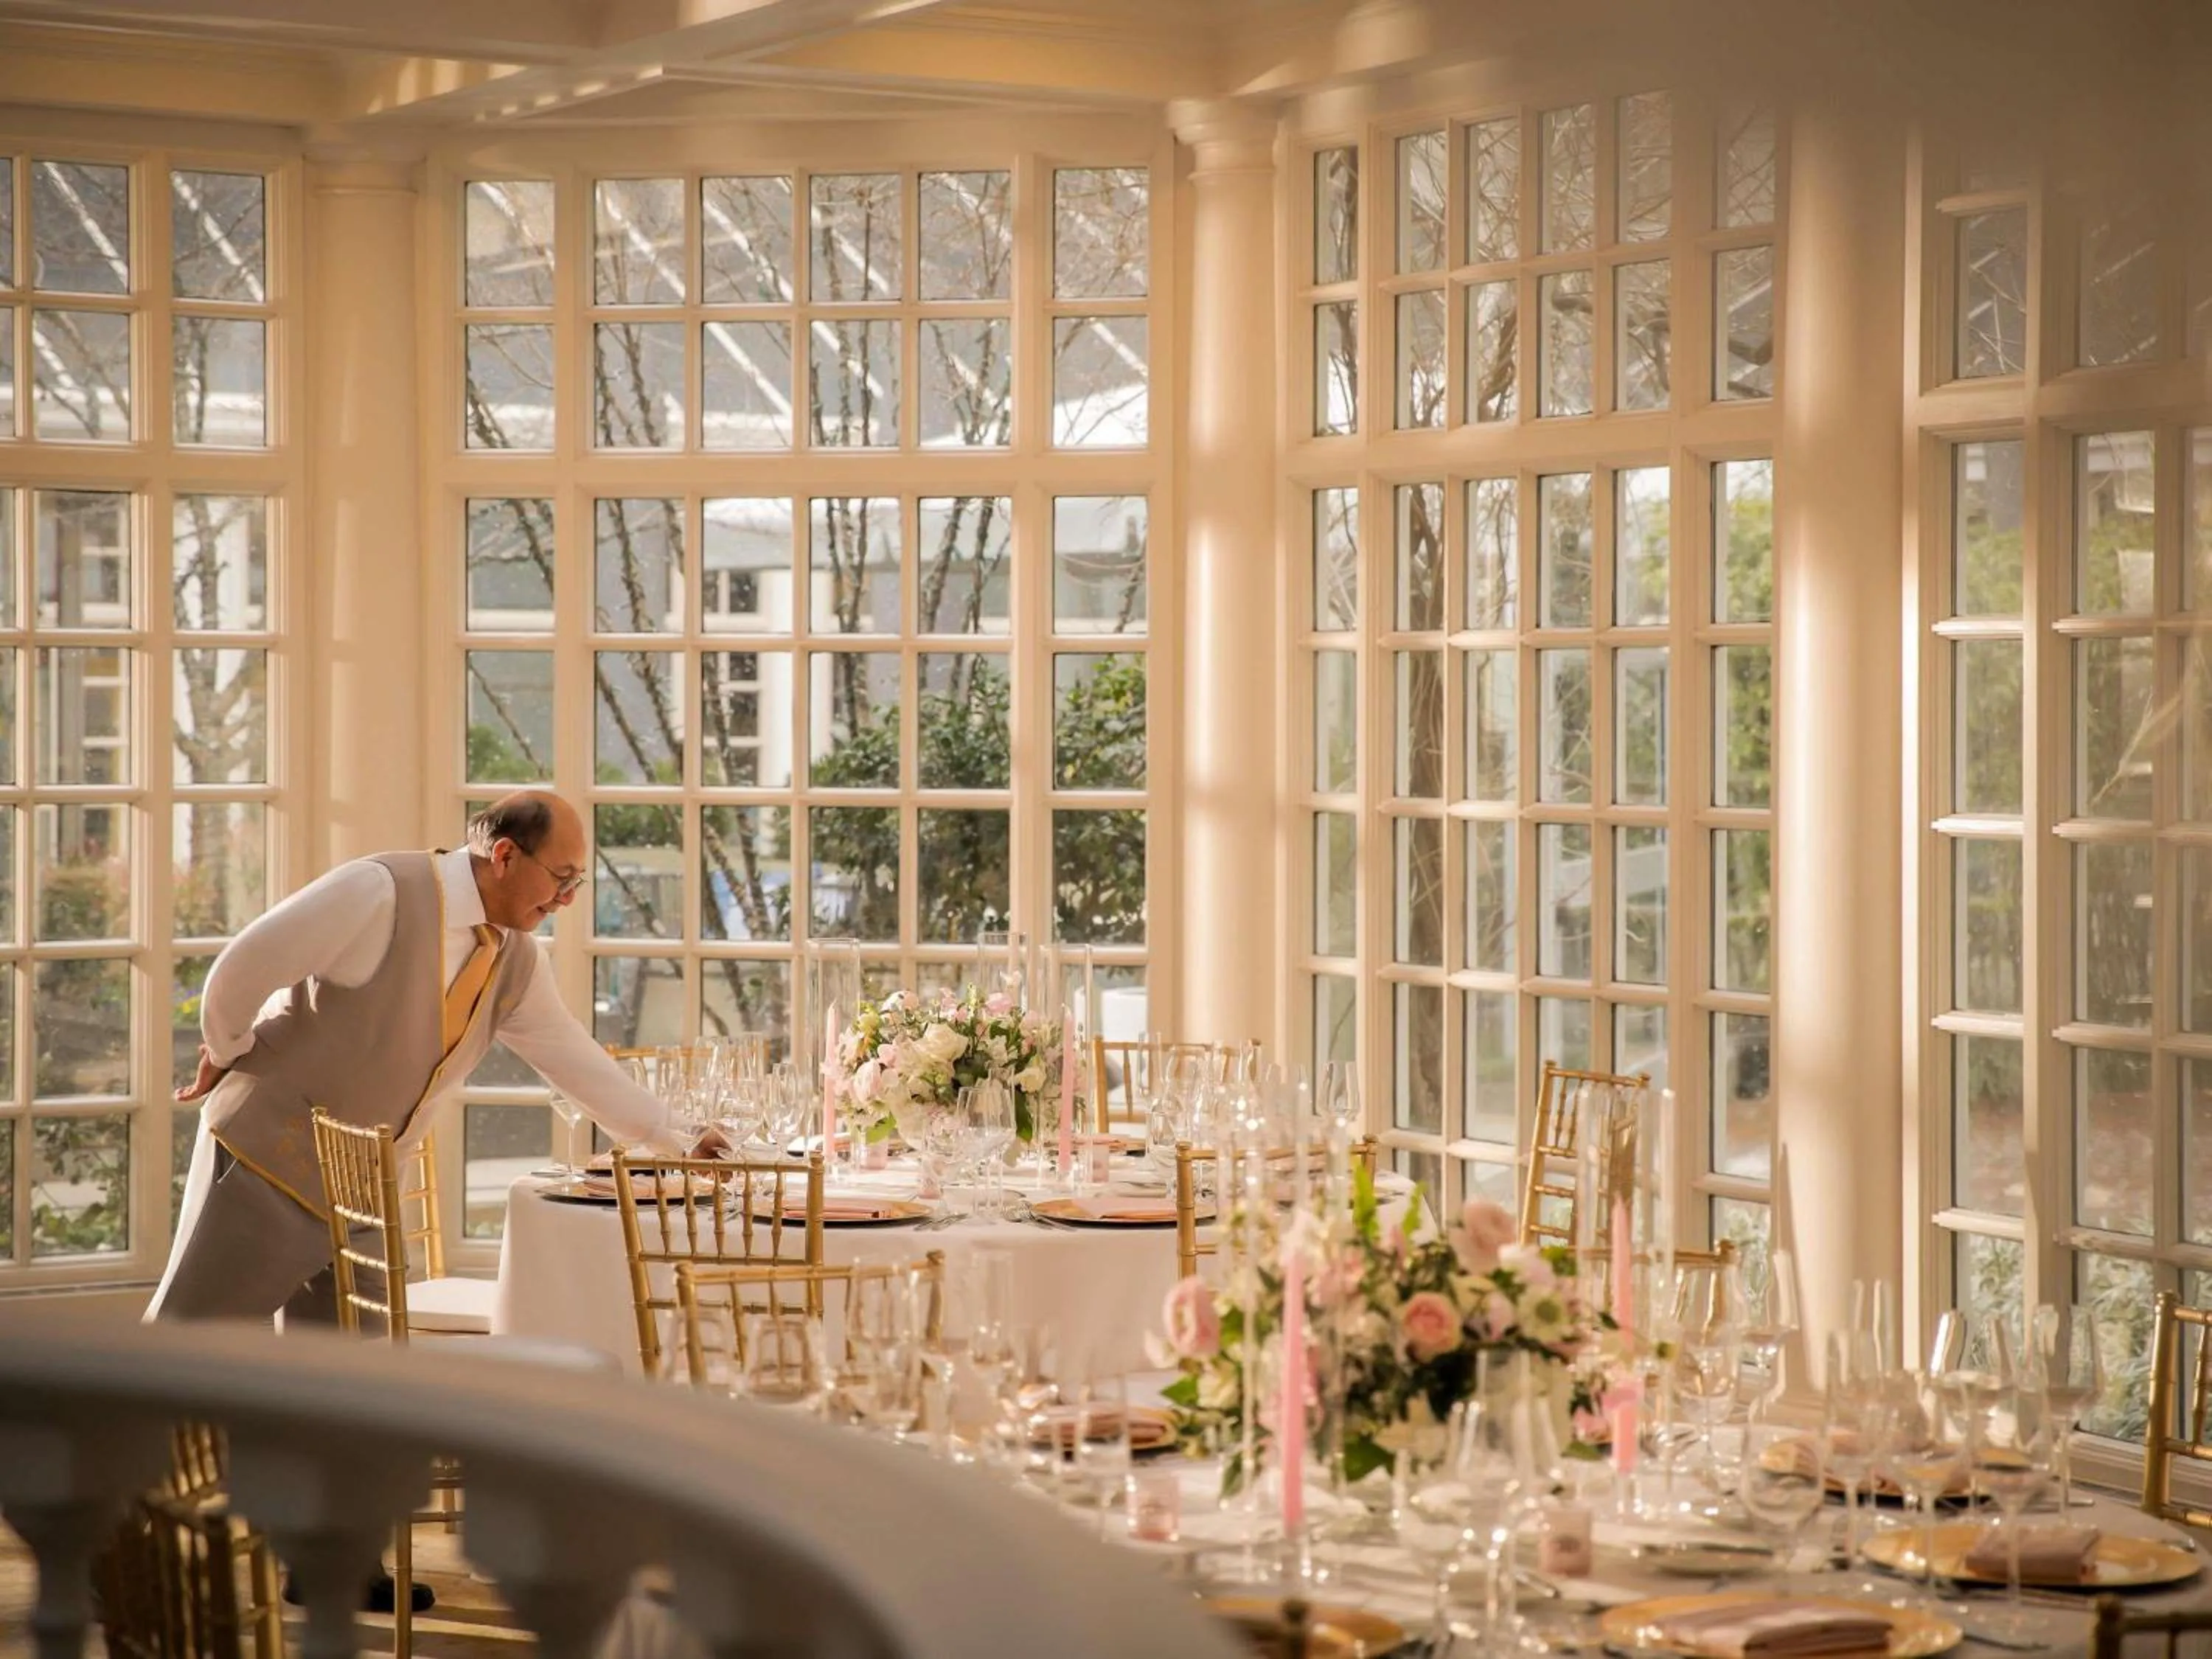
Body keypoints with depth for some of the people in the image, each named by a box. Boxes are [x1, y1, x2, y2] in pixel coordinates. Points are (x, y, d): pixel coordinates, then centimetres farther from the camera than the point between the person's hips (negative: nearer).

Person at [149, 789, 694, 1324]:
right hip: (269, 1156, -7)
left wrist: (671, 1139, 15)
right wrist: (226, 1057, -3)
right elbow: (241, 968, -18)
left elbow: (571, 1057, 15)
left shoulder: (517, 963, 3)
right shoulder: (380, 893, -20)